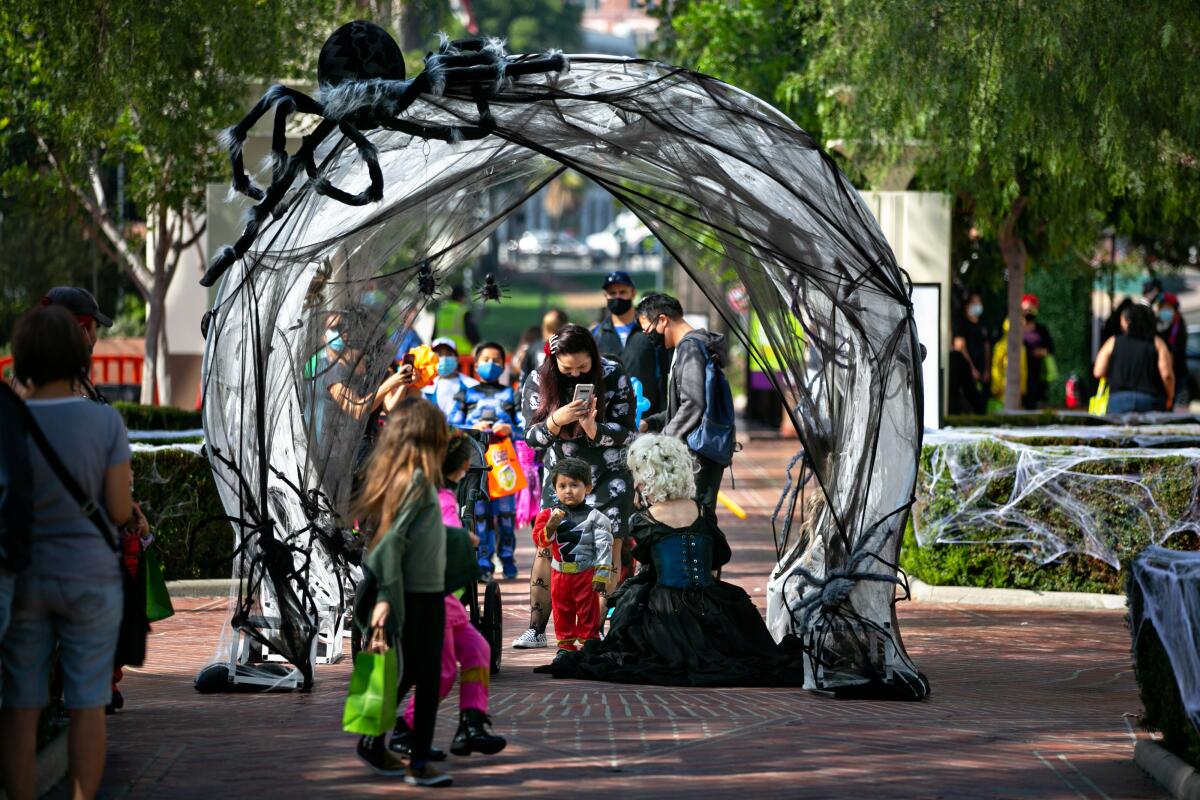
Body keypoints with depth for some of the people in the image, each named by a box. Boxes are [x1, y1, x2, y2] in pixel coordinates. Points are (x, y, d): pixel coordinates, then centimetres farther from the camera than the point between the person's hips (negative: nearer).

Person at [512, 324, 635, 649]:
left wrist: (593, 428, -28)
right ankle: (536, 629, 2)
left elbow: (626, 432, -9)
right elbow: (532, 437, -6)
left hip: (608, 476, -1)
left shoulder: (613, 376, -10)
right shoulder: (538, 382, -5)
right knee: (547, 549, -4)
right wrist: (556, 421, -26)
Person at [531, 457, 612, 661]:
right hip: (559, 574, 4)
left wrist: (601, 575, -13)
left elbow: (604, 547, -8)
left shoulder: (595, 518, -8)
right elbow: (539, 540, -7)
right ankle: (565, 646, 22)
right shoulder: (549, 515, 1)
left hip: (586, 574, -4)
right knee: (562, 612, 12)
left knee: (588, 611, 3)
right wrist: (551, 526, -26)